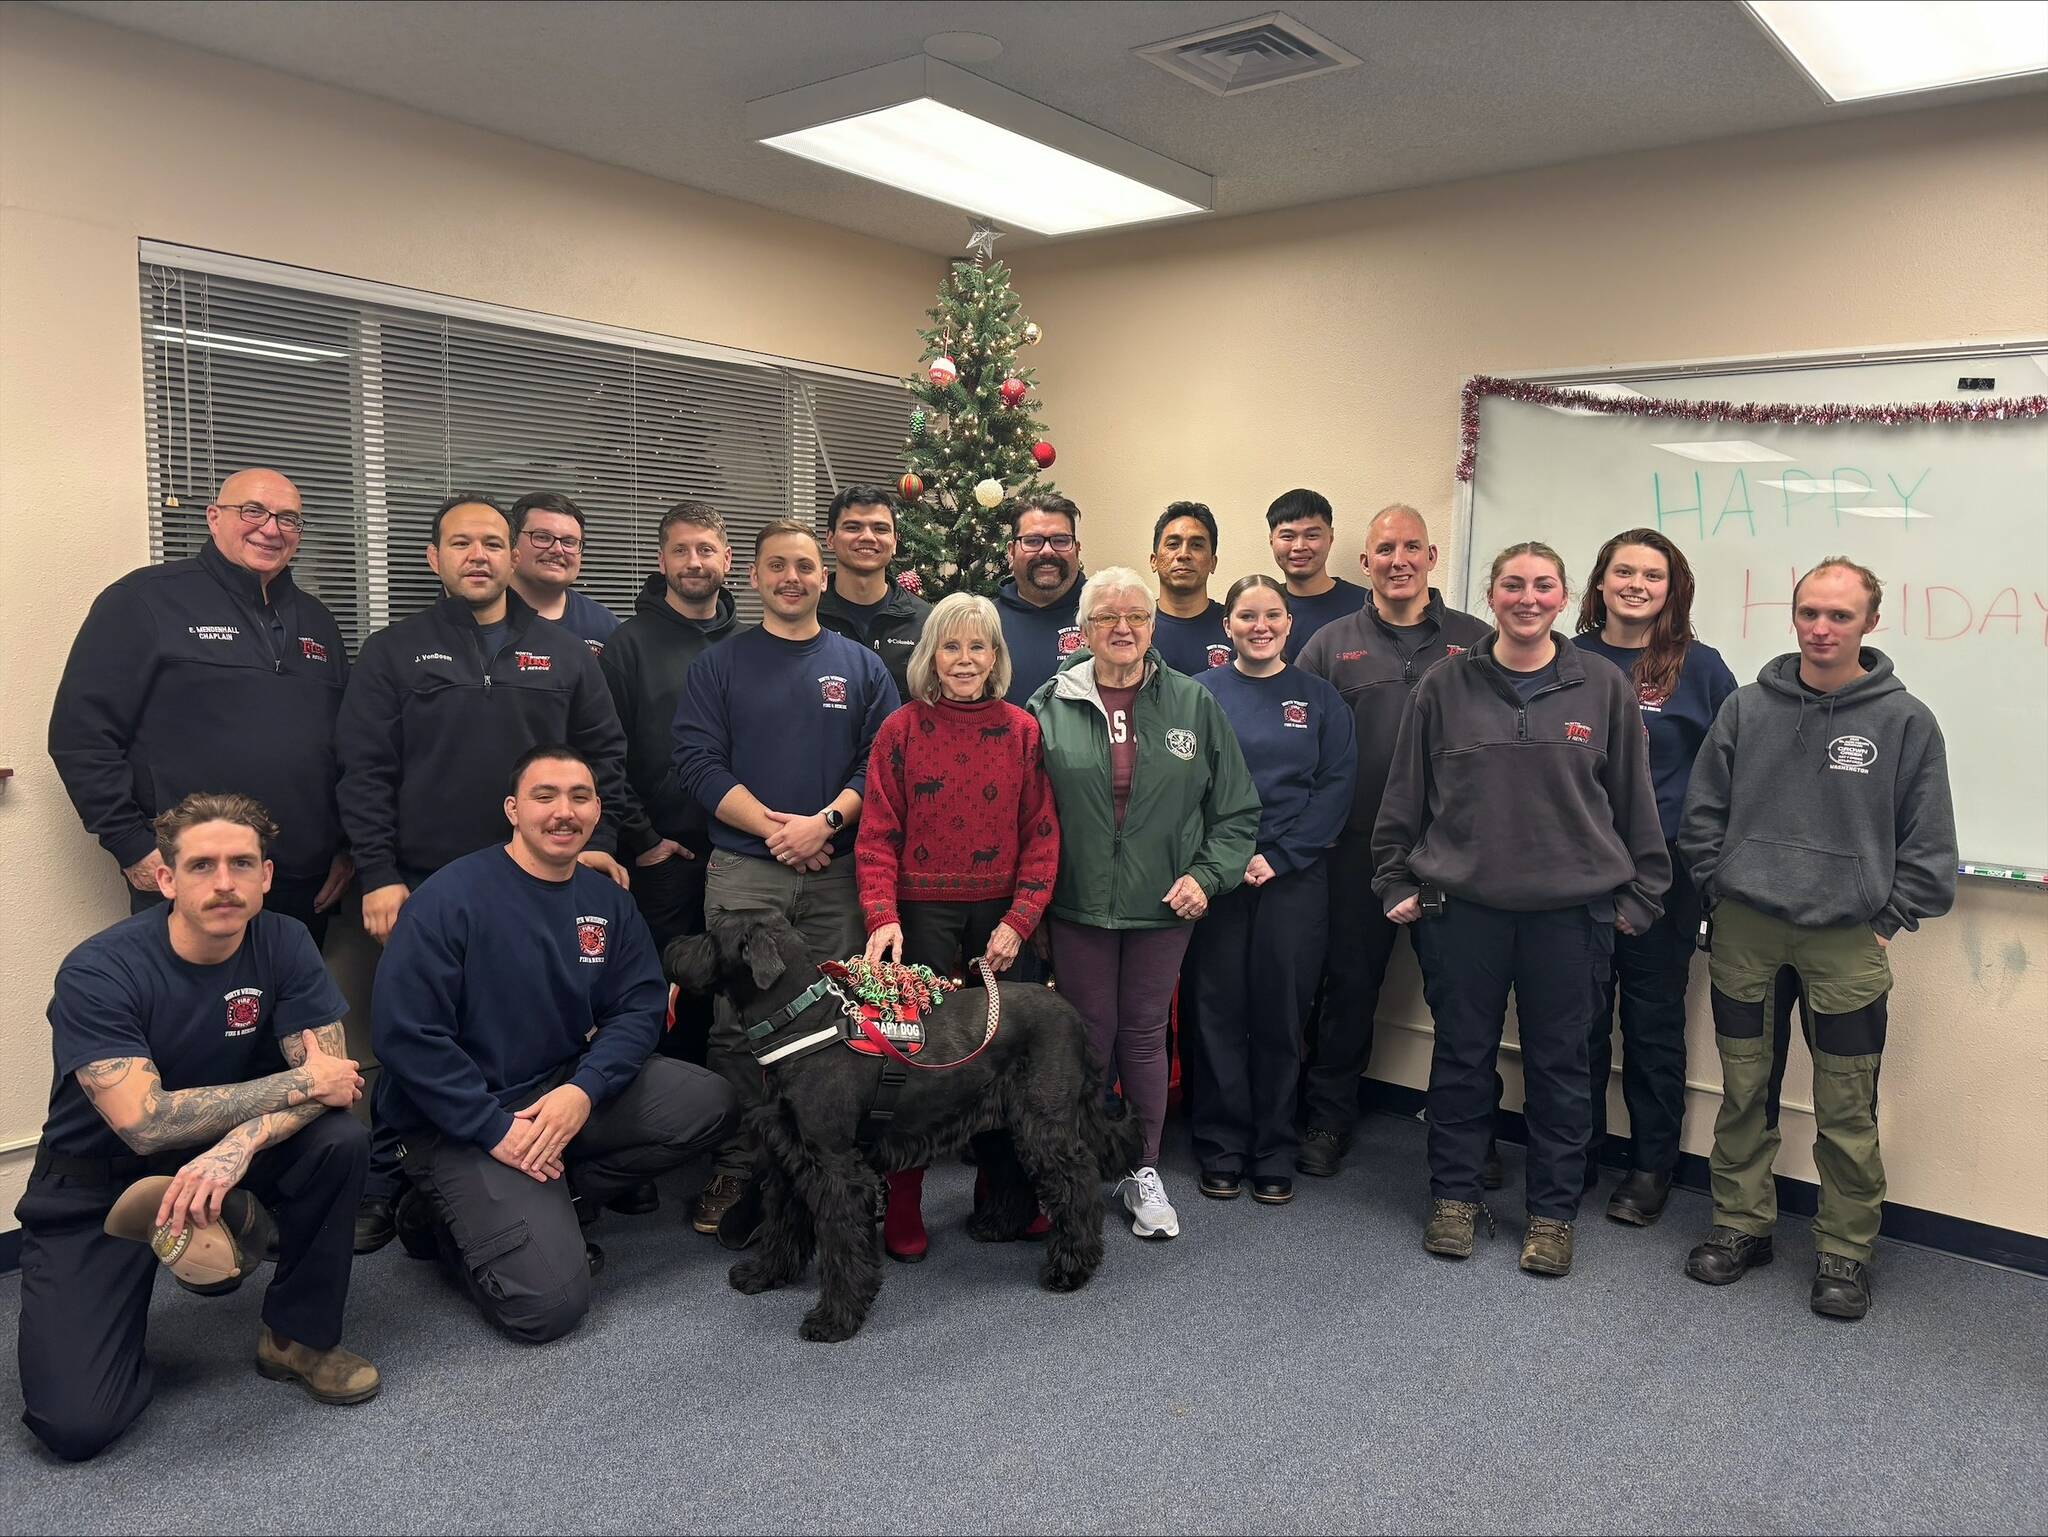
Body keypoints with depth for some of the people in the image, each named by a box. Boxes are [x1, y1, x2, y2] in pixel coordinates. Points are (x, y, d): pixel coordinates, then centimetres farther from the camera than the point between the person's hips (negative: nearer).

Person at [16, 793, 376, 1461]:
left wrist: (238, 1145, -36)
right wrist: (299, 1082, -26)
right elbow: (146, 1122, -31)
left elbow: (330, 1076, -17)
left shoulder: (282, 943, -11)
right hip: (95, 1186, -3)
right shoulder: (96, 973, -22)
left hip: (222, 1157, 4)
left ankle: (298, 1336, -4)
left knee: (340, 1141, -27)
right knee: (75, 1424, -17)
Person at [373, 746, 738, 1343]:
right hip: (462, 1122, -6)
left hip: (568, 1089, 7)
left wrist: (584, 1089, -19)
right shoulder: (452, 897, -15)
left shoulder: (607, 901, 3)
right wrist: (496, 1128, -20)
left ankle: (546, 1208, -2)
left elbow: (639, 1007, 0)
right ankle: (442, 1214, 11)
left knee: (709, 1103, -12)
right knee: (549, 1304, -18)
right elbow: (405, 1034, -18)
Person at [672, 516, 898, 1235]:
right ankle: (735, 1167, 8)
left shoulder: (860, 666, 11)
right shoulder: (720, 665, 8)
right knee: (735, 1023, -3)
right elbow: (698, 764, -2)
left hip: (836, 873, 1)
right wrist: (775, 827, -12)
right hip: (743, 871, -1)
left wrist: (824, 821, -12)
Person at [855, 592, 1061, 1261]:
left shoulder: (1023, 731, 4)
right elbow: (877, 836, -2)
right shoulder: (901, 730, 0)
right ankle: (903, 1205, 13)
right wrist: (882, 917, -15)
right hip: (922, 912, -2)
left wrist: (1018, 922, -6)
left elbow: (1041, 836, 3)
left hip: (999, 915, 2)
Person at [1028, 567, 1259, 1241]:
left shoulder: (1194, 703, 1)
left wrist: (1207, 874, -6)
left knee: (1145, 1035, 11)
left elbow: (1235, 810, 5)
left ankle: (1144, 1172, 25)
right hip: (1078, 904, -1)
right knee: (1089, 1036, 9)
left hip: (1163, 905, 1)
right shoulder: (1051, 705, -2)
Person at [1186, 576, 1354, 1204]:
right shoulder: (1201, 693, 5)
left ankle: (1275, 1152, 18)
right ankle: (1221, 1147, 17)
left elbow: (1336, 787, 1)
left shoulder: (1319, 699, 7)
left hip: (1293, 877, 1)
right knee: (1220, 1011, 3)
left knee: (1281, 1015, 5)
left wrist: (1278, 857, -9)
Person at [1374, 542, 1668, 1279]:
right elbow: (1405, 795, 5)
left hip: (1572, 912, 0)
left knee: (1559, 1065, 10)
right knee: (1461, 1057, 11)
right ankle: (1454, 1196, 27)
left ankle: (1554, 1212, 25)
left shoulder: (1605, 689, 1)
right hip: (1462, 907, 0)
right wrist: (1396, 883, 4)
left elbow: (1634, 801, 6)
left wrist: (1637, 896, 5)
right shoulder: (1445, 686, 1)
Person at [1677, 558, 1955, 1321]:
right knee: (1743, 1094, 11)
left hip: (1848, 944, -2)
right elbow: (1702, 813, 8)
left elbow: (1928, 841, 1)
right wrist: (1722, 893, 2)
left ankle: (1845, 1250, 20)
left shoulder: (1904, 720, -2)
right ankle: (1741, 1224, 26)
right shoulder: (1748, 707, 3)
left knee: (1847, 1112, 4)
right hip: (1745, 933, 2)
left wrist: (1887, 922, -2)